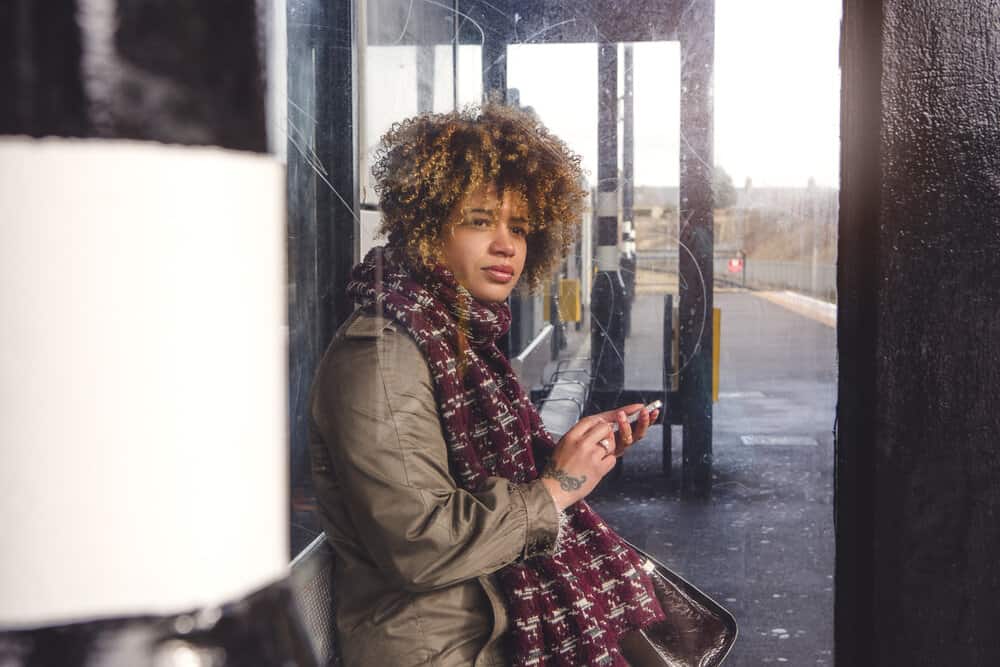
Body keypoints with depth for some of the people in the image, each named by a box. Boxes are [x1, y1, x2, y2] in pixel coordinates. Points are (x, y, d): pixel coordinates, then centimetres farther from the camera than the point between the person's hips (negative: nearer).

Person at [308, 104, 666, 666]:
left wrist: (574, 452, -1)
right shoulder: (381, 355, -19)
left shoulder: (461, 334, 10)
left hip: (505, 614, 9)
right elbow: (416, 543, -26)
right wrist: (554, 489, -16)